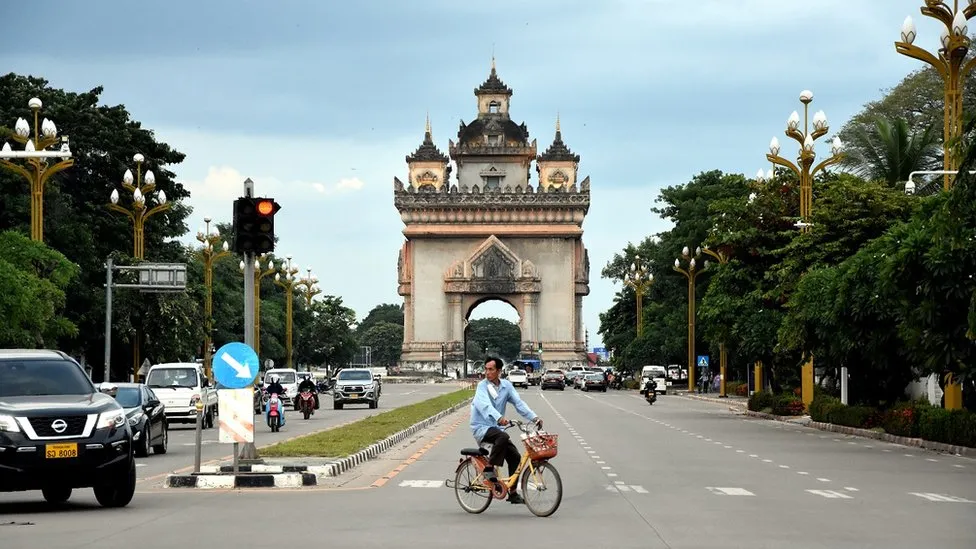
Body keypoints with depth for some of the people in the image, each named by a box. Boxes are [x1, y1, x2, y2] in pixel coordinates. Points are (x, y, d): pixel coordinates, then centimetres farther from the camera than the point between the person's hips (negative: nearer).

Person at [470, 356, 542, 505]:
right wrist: (499, 418, -47)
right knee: (503, 437, -34)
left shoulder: (506, 385, 5)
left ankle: (513, 493, 7)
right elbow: (485, 405, -29)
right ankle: (489, 469, -21)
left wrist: (534, 417, -17)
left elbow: (519, 403, -1)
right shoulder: (482, 386, -11)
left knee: (515, 456, -4)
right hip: (481, 427, -6)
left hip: (496, 427, 6)